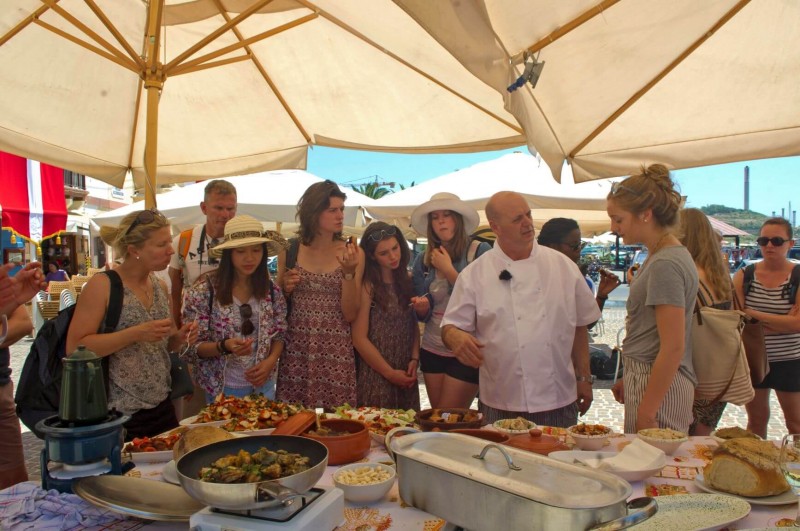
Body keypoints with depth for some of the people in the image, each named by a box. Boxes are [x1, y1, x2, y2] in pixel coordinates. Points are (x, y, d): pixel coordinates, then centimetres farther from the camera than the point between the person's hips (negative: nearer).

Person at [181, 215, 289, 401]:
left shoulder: (271, 290, -5)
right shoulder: (204, 291, -15)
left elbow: (280, 335, 5)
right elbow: (190, 347, -11)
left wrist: (270, 361, -13)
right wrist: (224, 346, -29)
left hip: (263, 385, 3)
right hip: (222, 389, -3)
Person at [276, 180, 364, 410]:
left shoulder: (352, 253, -1)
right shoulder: (289, 250, 3)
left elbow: (350, 315, -5)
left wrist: (349, 272, -16)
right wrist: (286, 287, -6)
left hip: (336, 352, -1)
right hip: (295, 350, 1)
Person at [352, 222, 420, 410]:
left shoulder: (407, 281, 5)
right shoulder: (367, 286, -11)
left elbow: (414, 325, 9)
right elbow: (359, 338, -13)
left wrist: (414, 359, -6)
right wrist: (390, 373, -10)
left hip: (406, 375, 5)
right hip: (376, 375, -5)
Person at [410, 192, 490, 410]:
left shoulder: (480, 251, -9)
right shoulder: (423, 260, 5)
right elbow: (422, 314, 10)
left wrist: (448, 269, -14)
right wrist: (421, 307, -13)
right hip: (432, 351, 5)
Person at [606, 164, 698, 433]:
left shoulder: (665, 264, -18)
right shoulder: (663, 256, 12)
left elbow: (673, 348, -20)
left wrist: (646, 412, -18)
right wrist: (628, 379, 19)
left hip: (660, 389, -9)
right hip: (647, 378, 9)